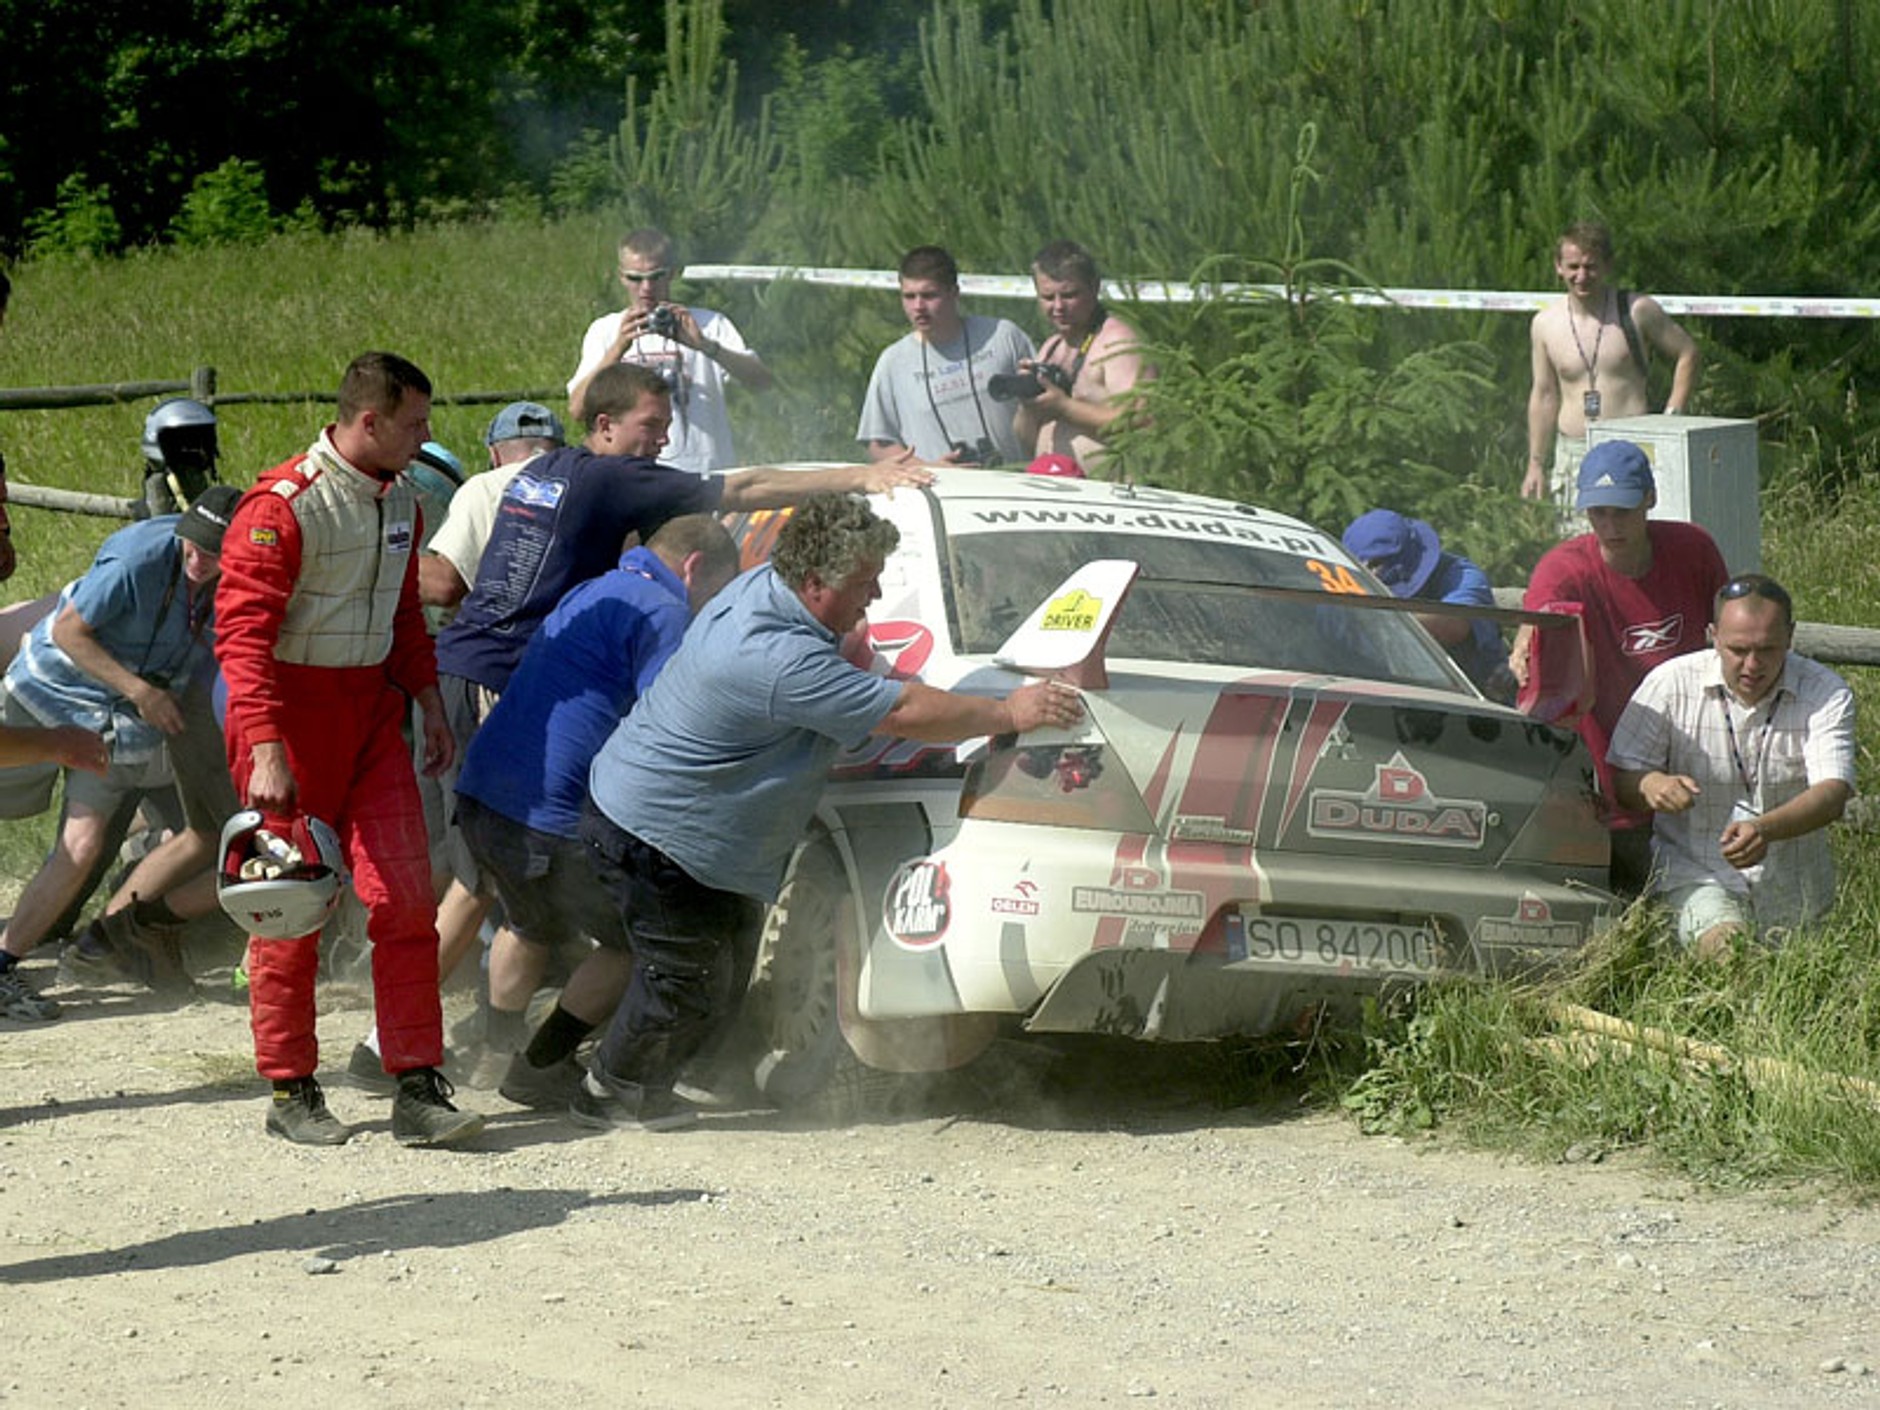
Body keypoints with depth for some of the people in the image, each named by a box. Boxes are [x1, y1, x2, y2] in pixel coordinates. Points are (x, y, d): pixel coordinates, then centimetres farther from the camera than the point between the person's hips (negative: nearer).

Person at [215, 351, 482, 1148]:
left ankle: (418, 1090, 1)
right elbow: (241, 632, -20)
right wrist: (265, 750, -28)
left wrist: (428, 701, 16)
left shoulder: (398, 501, 11)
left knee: (406, 896, -1)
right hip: (292, 715, -7)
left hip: (372, 711, 7)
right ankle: (291, 1094, 9)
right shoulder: (282, 507, -15)